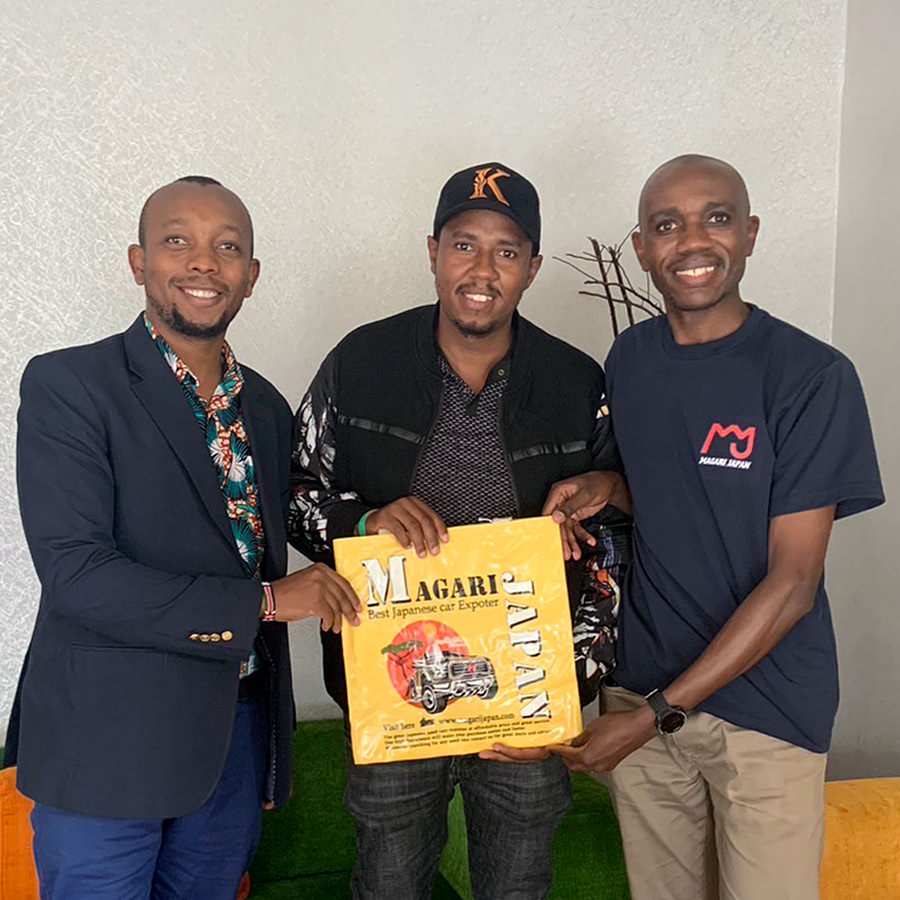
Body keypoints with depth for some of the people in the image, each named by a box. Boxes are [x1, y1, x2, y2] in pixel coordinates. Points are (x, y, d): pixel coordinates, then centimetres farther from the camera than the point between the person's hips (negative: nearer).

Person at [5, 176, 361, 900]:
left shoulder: (266, 407, 8)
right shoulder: (67, 385, -11)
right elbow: (74, 572, -20)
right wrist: (263, 600, -19)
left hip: (239, 739, 6)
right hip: (109, 743, -5)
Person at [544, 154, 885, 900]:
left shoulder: (813, 377, -14)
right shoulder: (628, 359, 1)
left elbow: (792, 582, -15)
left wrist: (658, 714, -15)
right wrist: (597, 489, -6)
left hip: (766, 710, -4)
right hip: (639, 695, 4)